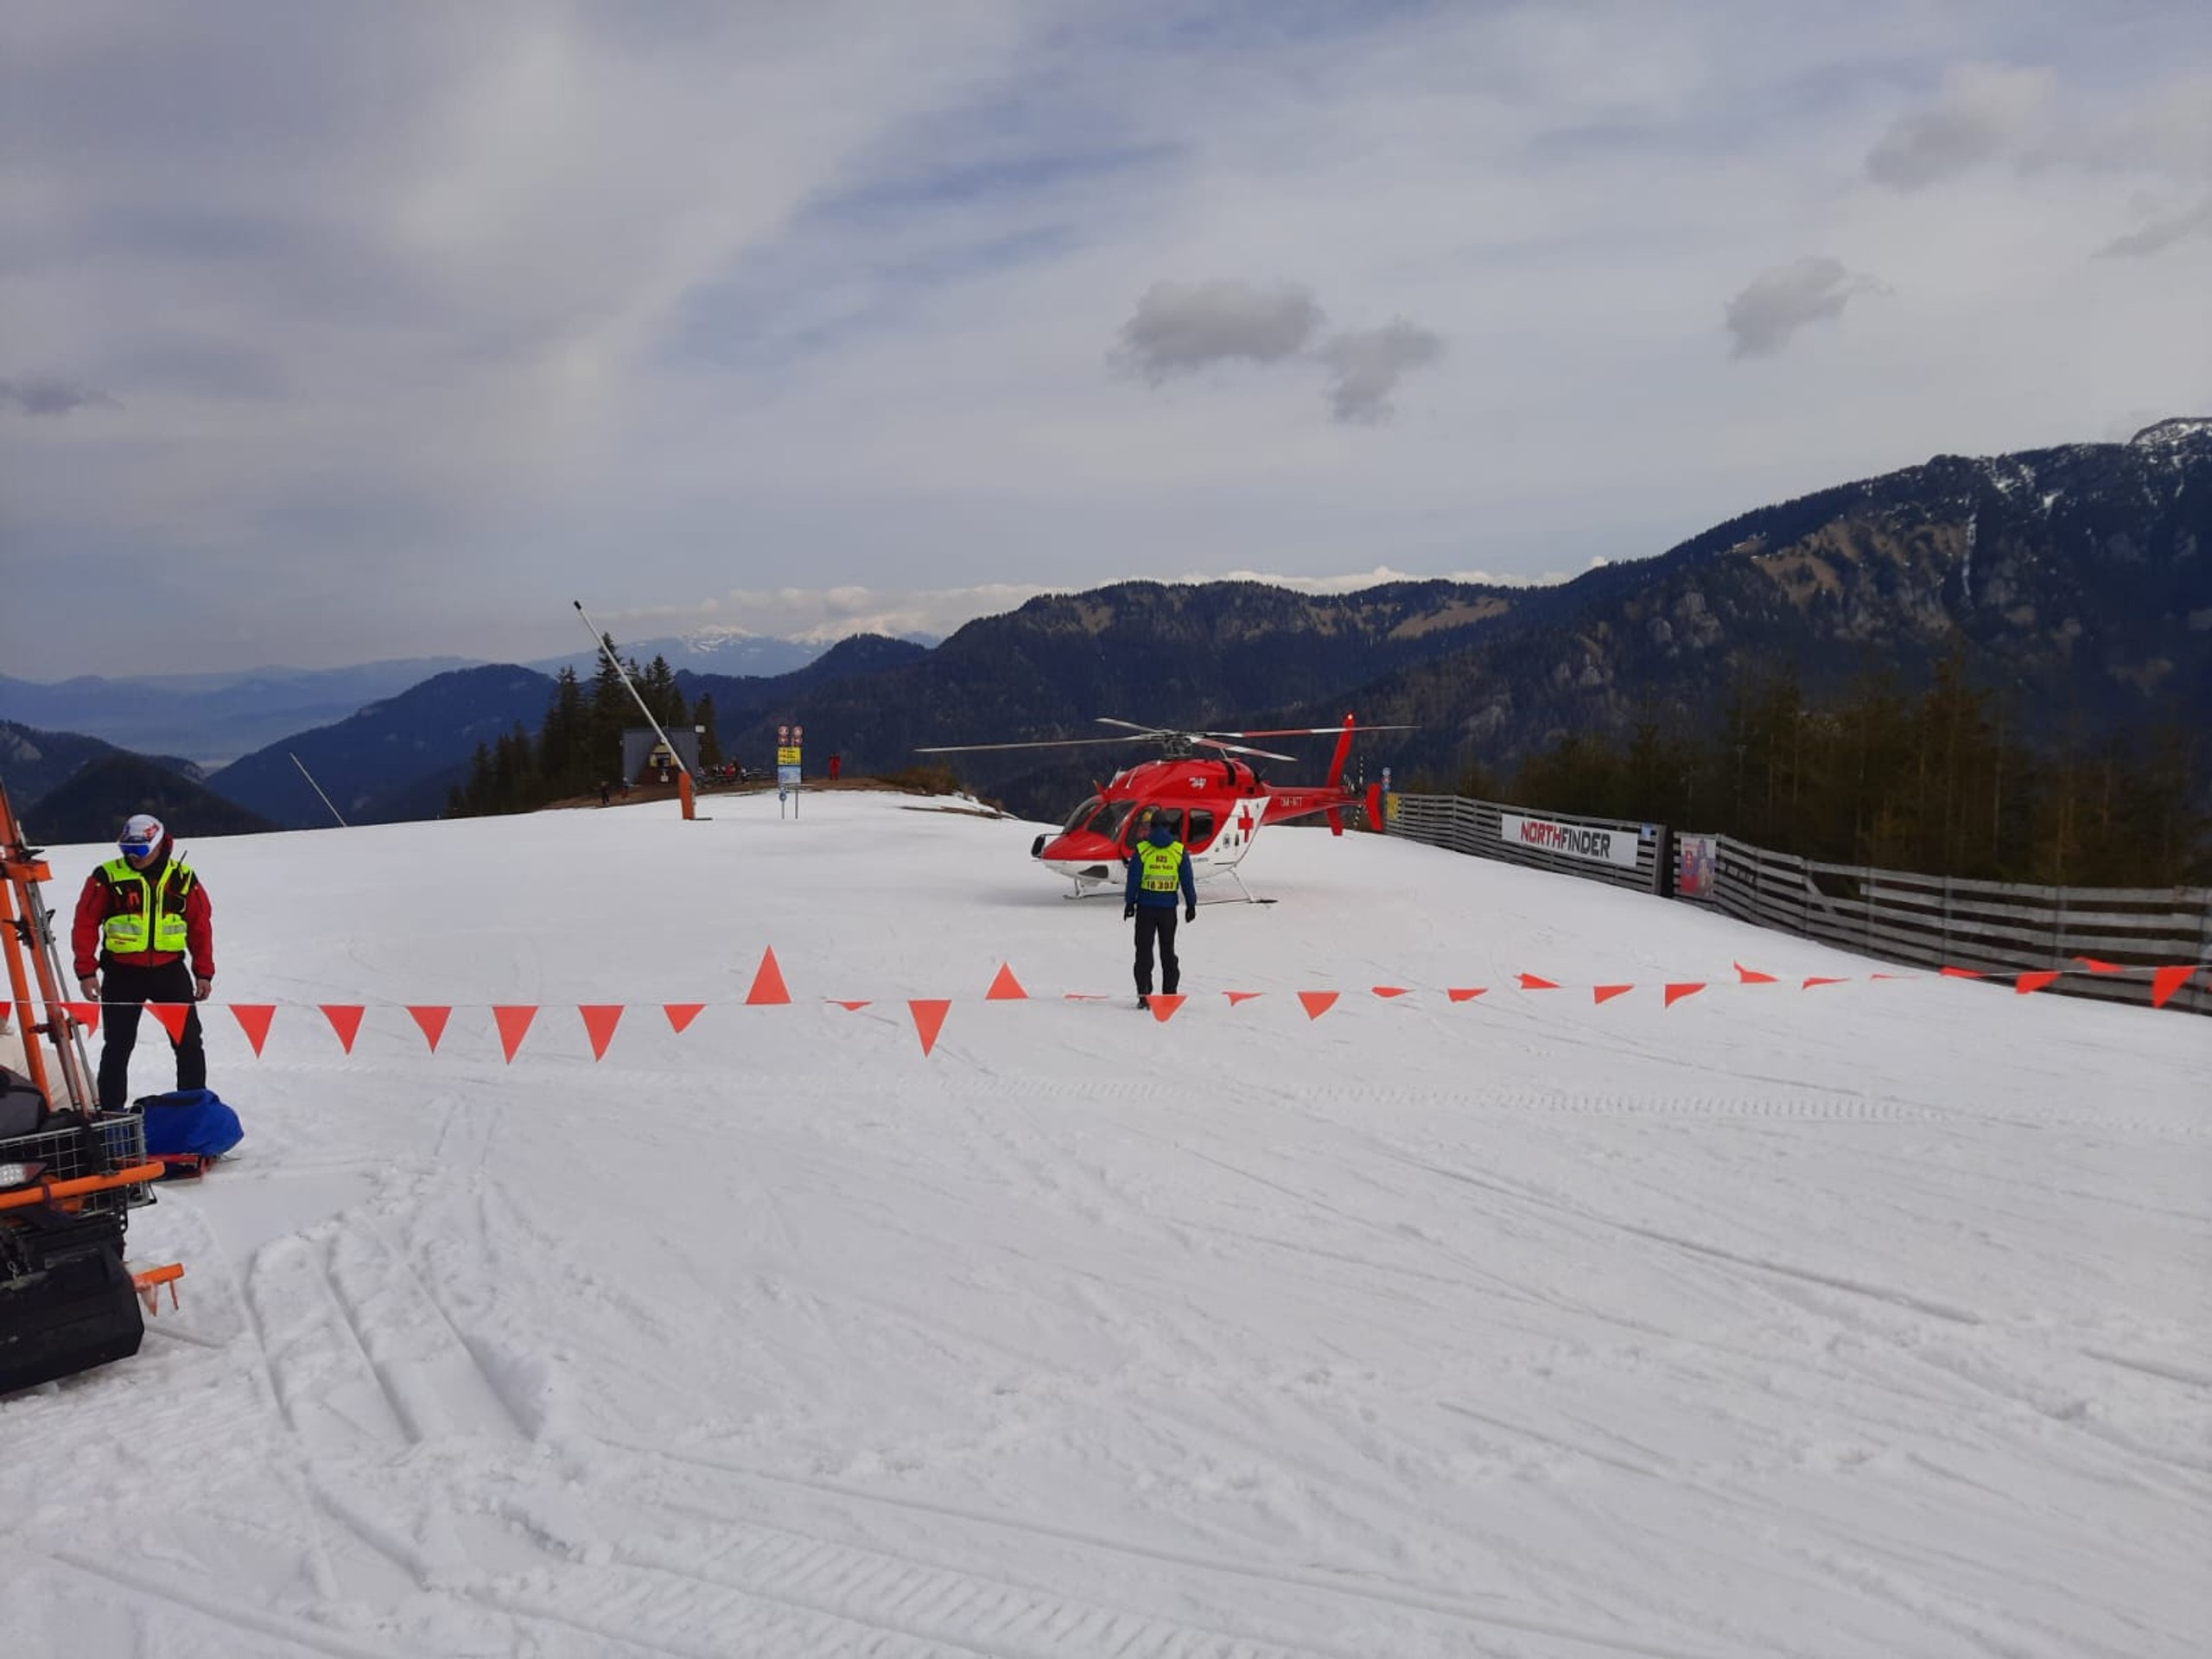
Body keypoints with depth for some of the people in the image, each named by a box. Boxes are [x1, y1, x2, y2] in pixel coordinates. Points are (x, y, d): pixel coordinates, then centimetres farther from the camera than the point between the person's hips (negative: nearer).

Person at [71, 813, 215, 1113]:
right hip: (122, 973, -1)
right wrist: (86, 971, -7)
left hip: (171, 970, 1)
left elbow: (201, 926, 7)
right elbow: (85, 924, -2)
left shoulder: (183, 878, 3)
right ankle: (111, 1110, 18)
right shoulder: (107, 877, -3)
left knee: (189, 1043, 3)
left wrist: (203, 972, 5)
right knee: (118, 1046, 6)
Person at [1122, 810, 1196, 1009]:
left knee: (1144, 951, 4)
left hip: (1146, 907, -2)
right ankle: (1169, 994, 10)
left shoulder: (1141, 850, -5)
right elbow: (1188, 880, 1)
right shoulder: (1180, 851, -1)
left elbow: (1133, 879, -4)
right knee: (1168, 951, 11)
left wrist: (1129, 903, 4)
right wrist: (1191, 905, 8)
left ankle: (1144, 995, -3)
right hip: (1169, 908, 2)